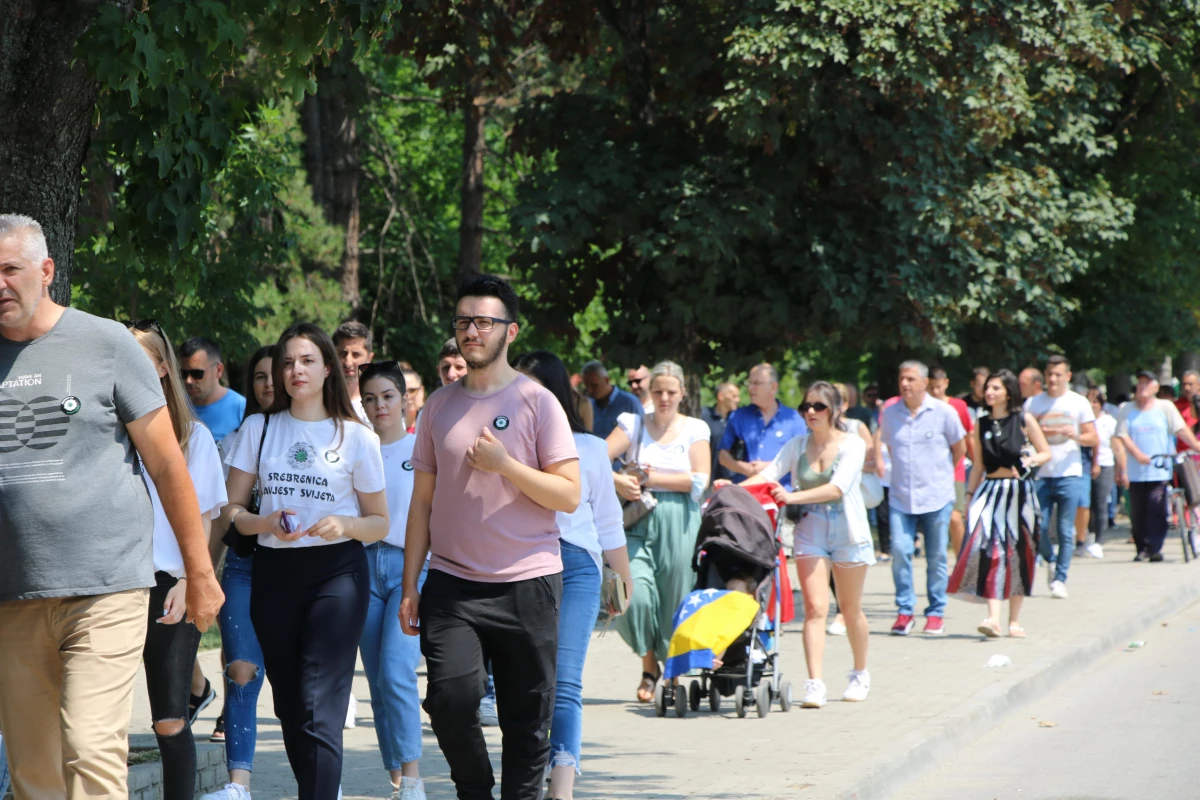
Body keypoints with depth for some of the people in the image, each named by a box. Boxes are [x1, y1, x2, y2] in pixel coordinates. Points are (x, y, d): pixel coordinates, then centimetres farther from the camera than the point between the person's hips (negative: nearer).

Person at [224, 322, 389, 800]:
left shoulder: (356, 437, 3)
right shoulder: (258, 429, 10)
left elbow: (380, 523, 6)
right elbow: (232, 509, 9)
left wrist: (344, 525, -15)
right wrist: (266, 523, -12)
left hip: (337, 571, -4)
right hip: (273, 573, 4)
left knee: (319, 707, -14)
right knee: (288, 705, 8)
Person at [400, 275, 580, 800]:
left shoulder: (536, 402, 0)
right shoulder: (440, 405, 10)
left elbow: (569, 495, -5)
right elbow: (422, 502, 13)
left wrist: (505, 465, -17)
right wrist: (410, 586, 7)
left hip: (527, 583, -2)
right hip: (452, 583, 2)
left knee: (526, 719, 2)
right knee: (451, 696, -15)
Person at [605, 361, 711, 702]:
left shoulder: (695, 429, 8)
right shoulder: (633, 424, 8)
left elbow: (699, 481, -3)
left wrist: (652, 479, -7)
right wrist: (616, 481, -20)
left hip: (679, 523, 0)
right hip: (638, 520, 0)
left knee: (675, 599, 0)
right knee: (635, 594, -15)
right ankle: (649, 666, 4)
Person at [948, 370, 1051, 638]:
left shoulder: (1024, 419, 1)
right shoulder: (981, 423, 9)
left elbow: (1046, 453, 5)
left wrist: (1029, 460, -15)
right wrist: (970, 495, 10)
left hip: (1018, 492, -2)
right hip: (990, 490, 2)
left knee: (1018, 554, 4)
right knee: (989, 551, -14)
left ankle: (1015, 620, 13)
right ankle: (993, 617, -18)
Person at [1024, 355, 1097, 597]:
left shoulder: (1079, 403, 6)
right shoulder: (1033, 403, 9)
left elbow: (1093, 438, 6)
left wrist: (1075, 436, -15)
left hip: (1069, 475, -1)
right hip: (1041, 475, 1)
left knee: (1066, 530, -4)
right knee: (1038, 527, -4)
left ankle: (1060, 578, 4)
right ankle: (1050, 561, 23)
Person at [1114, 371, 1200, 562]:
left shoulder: (1165, 406, 7)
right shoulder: (1127, 410, 7)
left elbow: (1181, 429, 2)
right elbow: (1123, 436, 0)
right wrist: (1137, 454, -14)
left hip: (1160, 470, -2)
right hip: (1136, 472, 2)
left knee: (1157, 510, -10)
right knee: (1137, 512, 2)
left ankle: (1155, 548, -6)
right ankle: (1142, 548, 12)